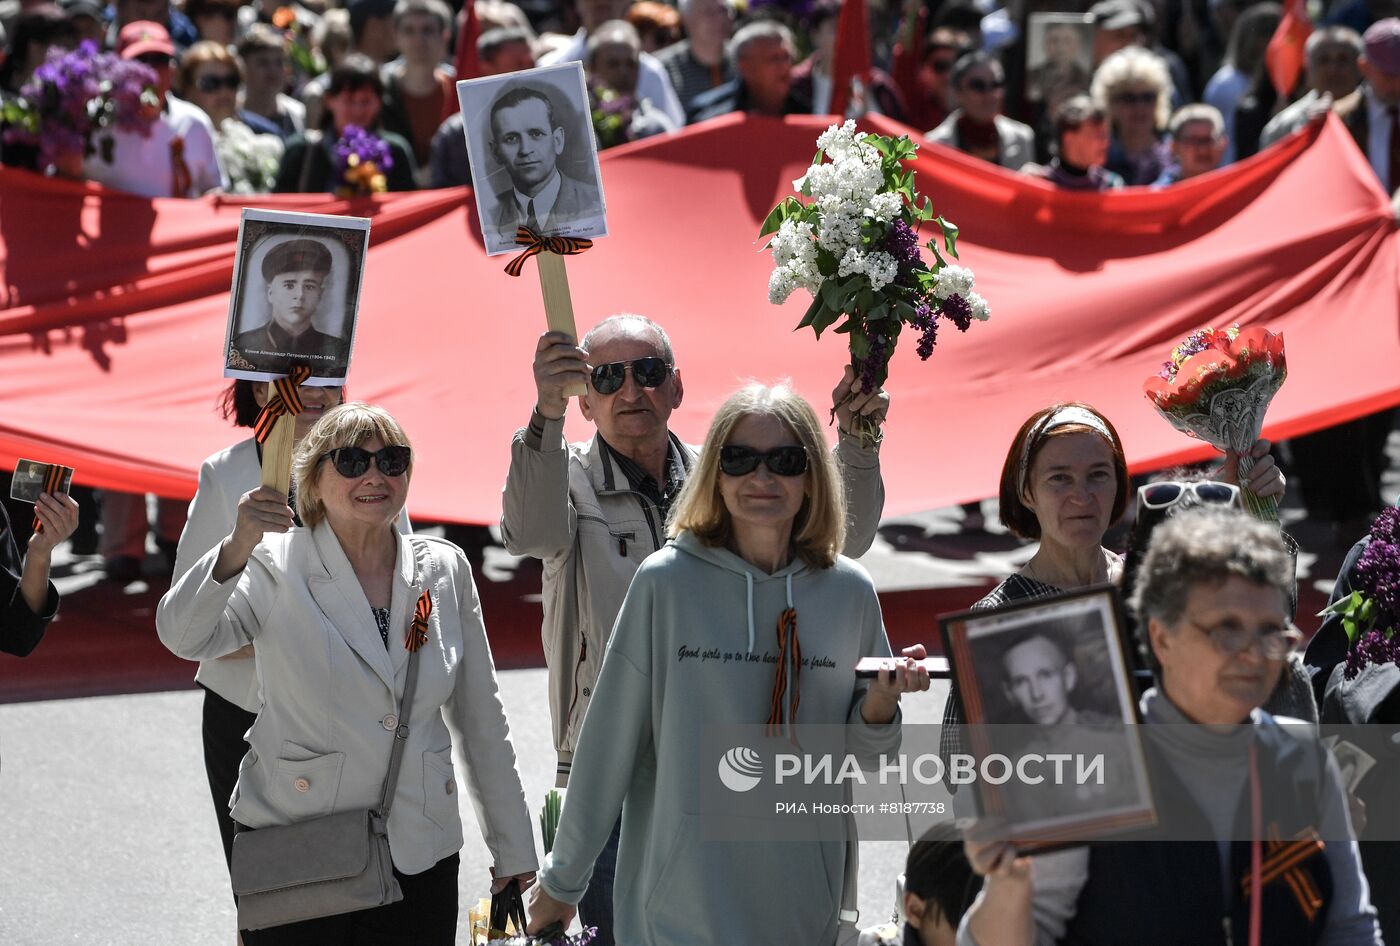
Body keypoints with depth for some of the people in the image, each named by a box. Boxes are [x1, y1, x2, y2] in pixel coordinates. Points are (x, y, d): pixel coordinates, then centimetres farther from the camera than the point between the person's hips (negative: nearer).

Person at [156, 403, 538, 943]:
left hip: (418, 857, 3)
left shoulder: (444, 570, 7)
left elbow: (481, 720, 12)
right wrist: (235, 550, -38)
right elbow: (182, 636, -21)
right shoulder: (277, 565, -3)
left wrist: (513, 850, 14)